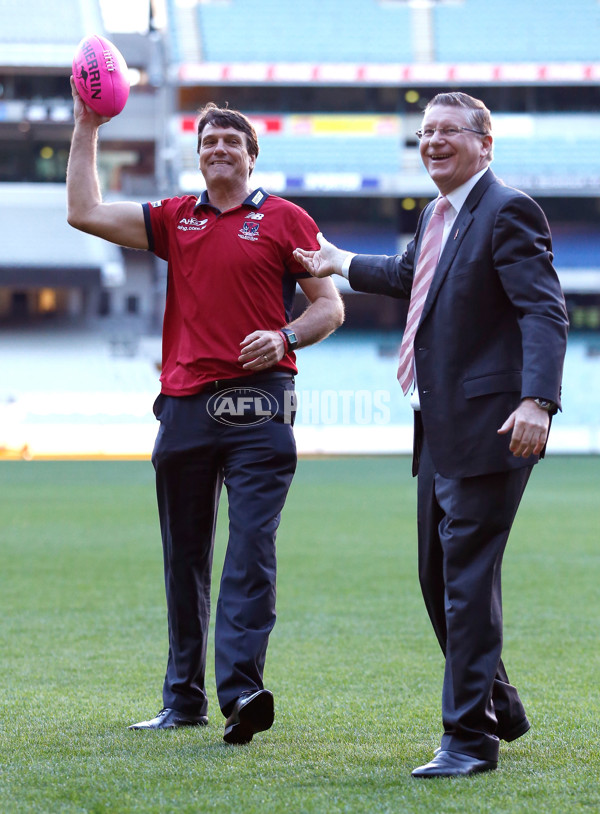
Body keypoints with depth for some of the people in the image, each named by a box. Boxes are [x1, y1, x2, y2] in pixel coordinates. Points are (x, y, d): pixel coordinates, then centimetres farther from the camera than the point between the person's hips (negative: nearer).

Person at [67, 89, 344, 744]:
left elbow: (329, 306, 7)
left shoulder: (284, 219, 6)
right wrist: (86, 129, 11)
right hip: (184, 405, 4)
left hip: (257, 405, -4)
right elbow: (85, 213, 13)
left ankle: (241, 690, -21)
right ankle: (183, 699, 15)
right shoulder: (174, 220, 16)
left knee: (251, 552, -13)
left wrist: (285, 337, -12)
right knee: (184, 559, 8)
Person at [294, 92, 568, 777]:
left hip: (485, 431, -10)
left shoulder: (506, 212, -12)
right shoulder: (434, 216, 16)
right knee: (438, 577, 16)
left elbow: (544, 311, -21)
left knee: (468, 580, -8)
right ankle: (498, 707, 32)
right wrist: (341, 265, 51)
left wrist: (536, 399, -34)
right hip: (438, 433, 10)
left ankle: (470, 739, -2)